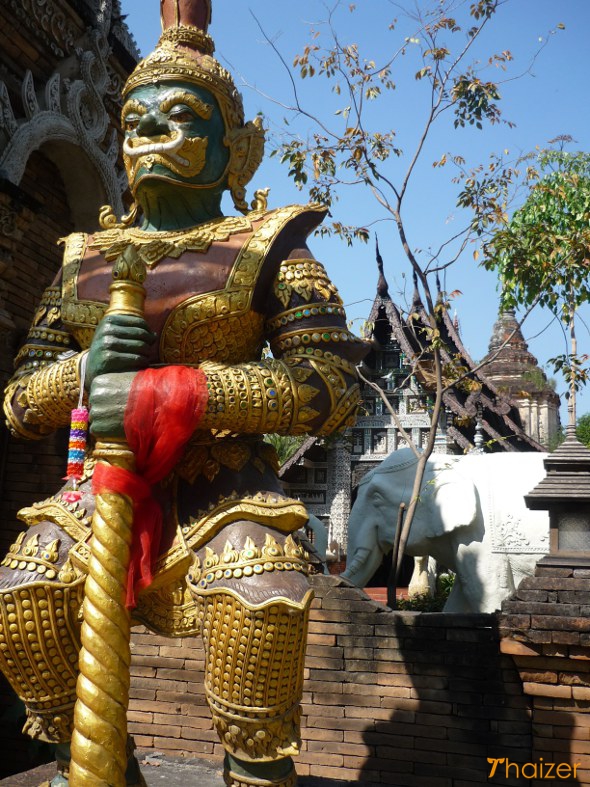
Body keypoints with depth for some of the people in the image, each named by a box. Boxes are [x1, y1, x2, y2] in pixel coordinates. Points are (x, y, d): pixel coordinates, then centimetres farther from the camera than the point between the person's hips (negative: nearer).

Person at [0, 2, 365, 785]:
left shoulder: (267, 249, 3)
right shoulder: (85, 261, 14)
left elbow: (331, 384, -10)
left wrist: (179, 390, -22)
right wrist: (83, 371, -12)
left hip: (224, 483, -4)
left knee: (262, 598, -31)